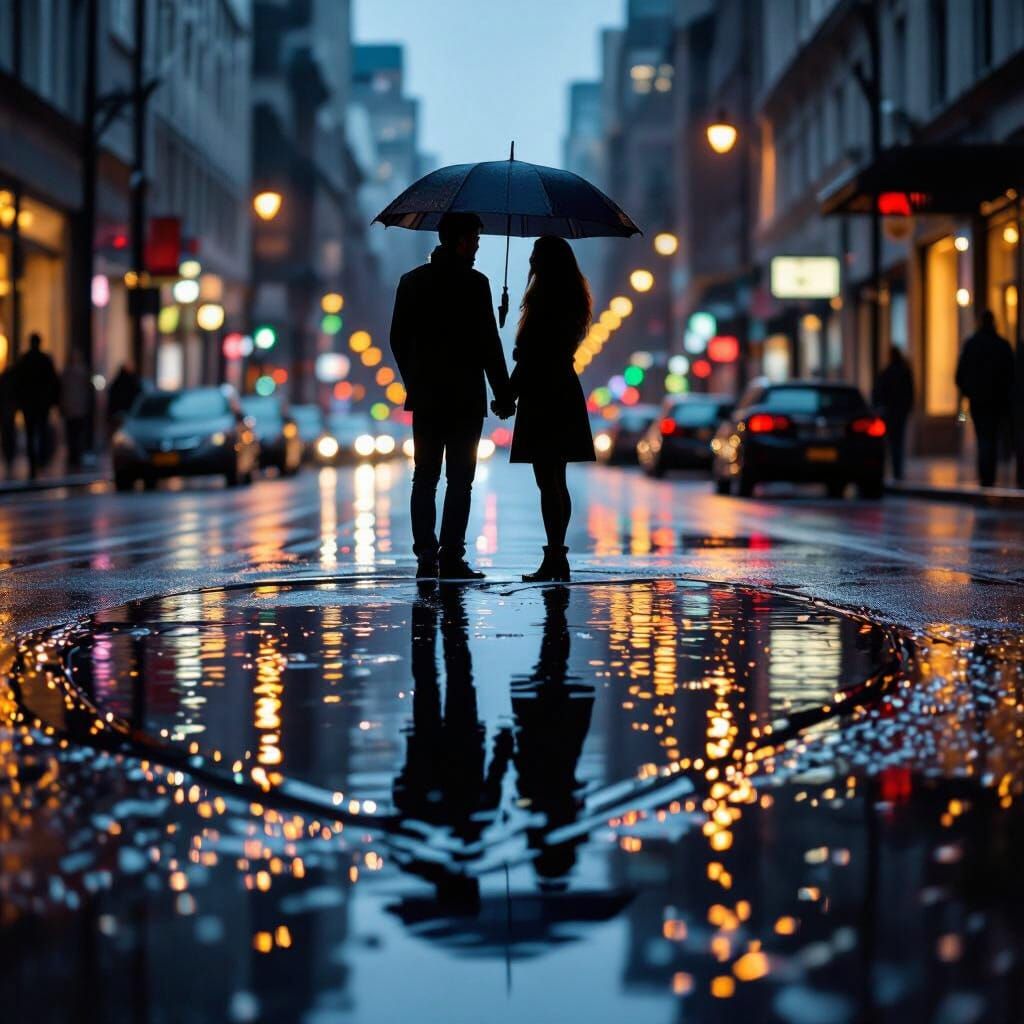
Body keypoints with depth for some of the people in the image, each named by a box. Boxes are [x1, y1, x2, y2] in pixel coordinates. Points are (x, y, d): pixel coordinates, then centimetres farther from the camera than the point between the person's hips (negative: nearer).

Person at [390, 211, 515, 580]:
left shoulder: (412, 281, 7)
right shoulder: (474, 283, -9)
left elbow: (398, 339, 10)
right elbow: (488, 343, -11)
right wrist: (504, 394, -4)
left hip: (425, 397, 5)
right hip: (465, 398, -5)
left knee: (424, 480, 8)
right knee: (460, 481, -1)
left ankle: (426, 558, 4)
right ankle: (451, 558, -4)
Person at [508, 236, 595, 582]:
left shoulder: (545, 301, -14)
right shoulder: (572, 300, 13)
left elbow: (530, 356, -17)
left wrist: (511, 393, -9)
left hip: (542, 397, -10)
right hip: (565, 394, 10)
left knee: (547, 482, -9)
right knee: (556, 482, 13)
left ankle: (555, 558, -10)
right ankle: (556, 556, 16)